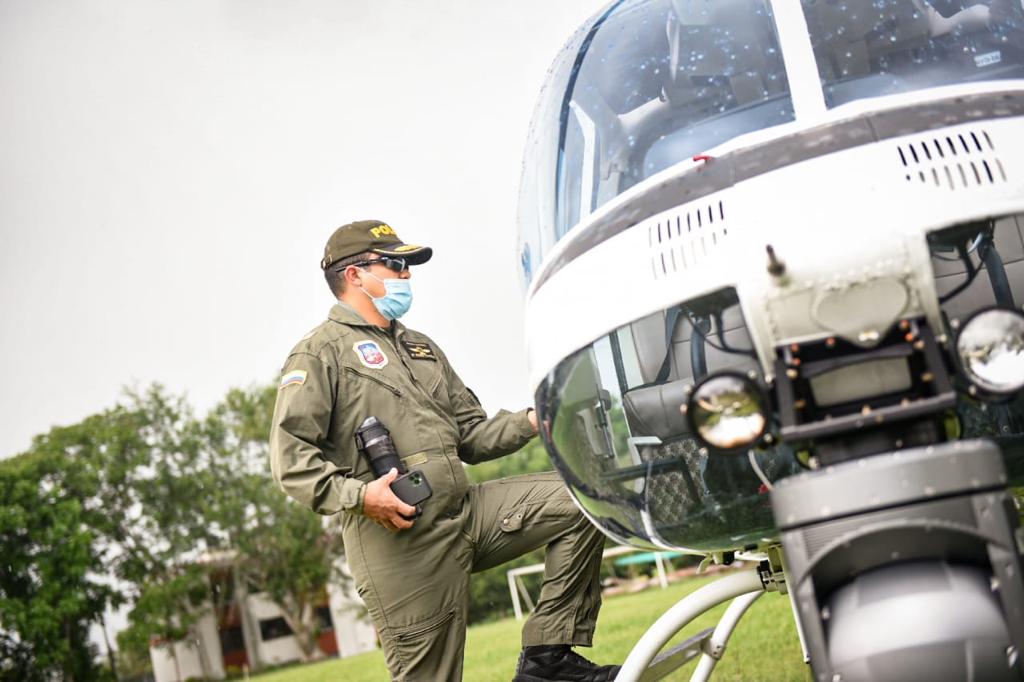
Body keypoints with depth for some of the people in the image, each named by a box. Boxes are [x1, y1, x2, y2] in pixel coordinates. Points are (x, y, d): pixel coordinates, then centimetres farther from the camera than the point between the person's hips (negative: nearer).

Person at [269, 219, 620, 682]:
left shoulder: (422, 348, 25)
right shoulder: (321, 352, 0)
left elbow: (472, 435, 22)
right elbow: (290, 457, -10)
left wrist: (531, 420, 4)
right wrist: (356, 494, -23)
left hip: (466, 512, 7)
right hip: (397, 536, -7)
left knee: (577, 500, -3)